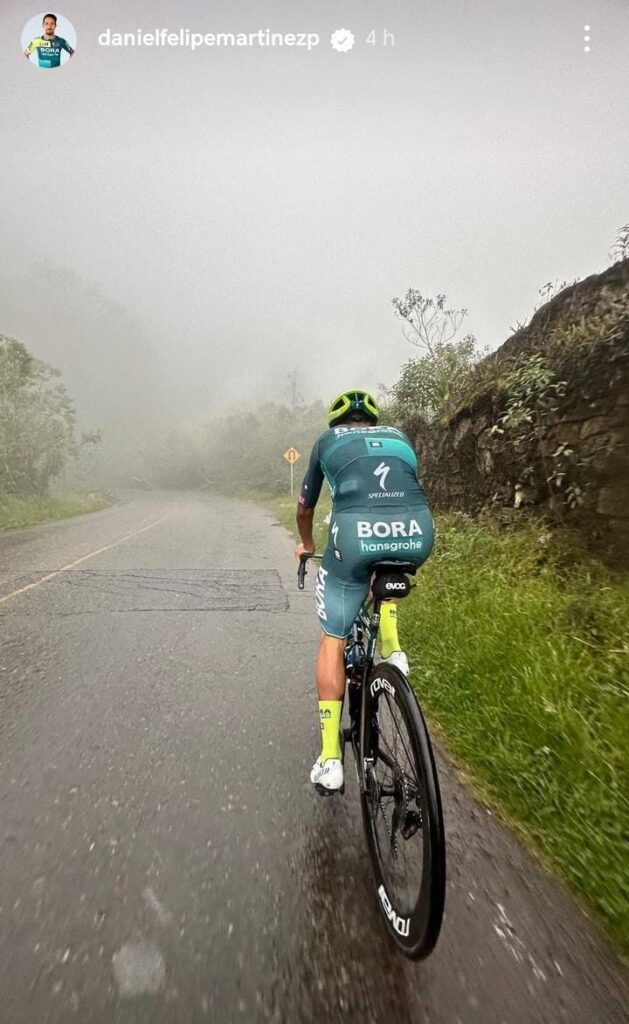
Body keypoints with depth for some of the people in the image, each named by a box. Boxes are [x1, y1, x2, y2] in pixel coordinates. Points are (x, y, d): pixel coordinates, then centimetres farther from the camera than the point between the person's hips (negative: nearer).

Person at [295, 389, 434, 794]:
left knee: (333, 640, 14)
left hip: (356, 535, -3)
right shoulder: (399, 437, 30)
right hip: (417, 535, 3)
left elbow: (305, 507, 32)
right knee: (386, 568, 40)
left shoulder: (328, 440, 25)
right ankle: (392, 649, 26)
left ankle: (330, 760, 18)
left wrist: (307, 544, 50)